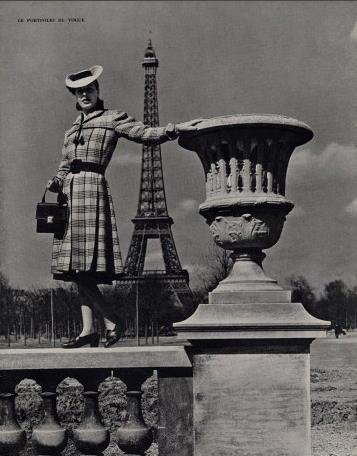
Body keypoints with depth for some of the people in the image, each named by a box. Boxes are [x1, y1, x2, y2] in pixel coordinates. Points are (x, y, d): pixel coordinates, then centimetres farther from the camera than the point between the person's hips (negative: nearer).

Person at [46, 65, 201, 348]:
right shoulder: (72, 129, 25)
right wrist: (55, 182, 5)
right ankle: (88, 330, 4)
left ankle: (112, 323, -8)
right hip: (70, 192, 7)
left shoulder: (113, 119, 7)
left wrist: (177, 128, -16)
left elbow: (147, 134, -3)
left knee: (82, 268, -15)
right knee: (77, 267, 2)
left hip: (92, 189, -7)